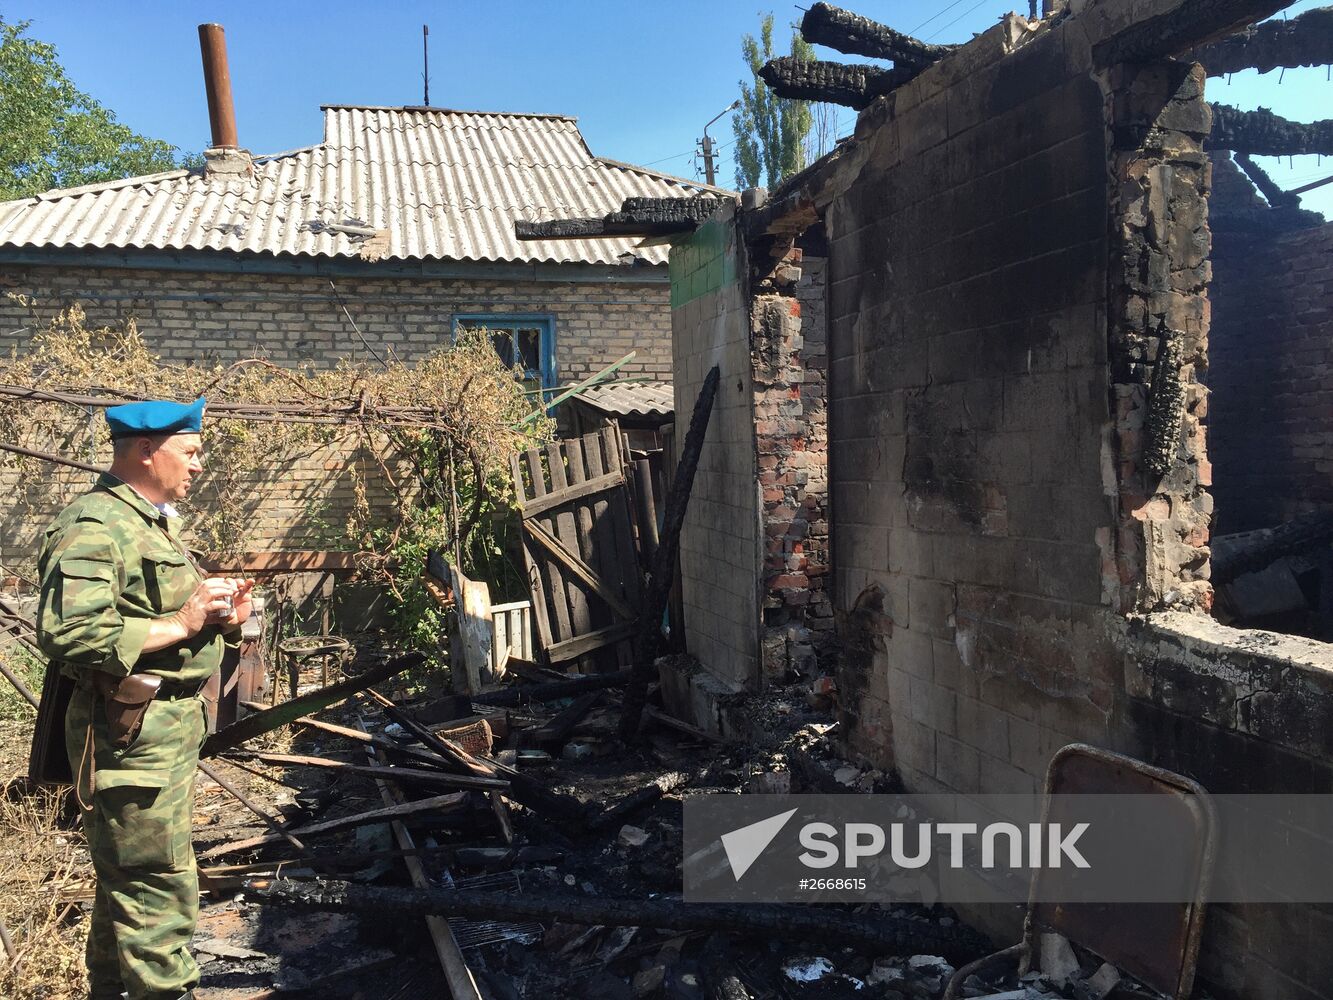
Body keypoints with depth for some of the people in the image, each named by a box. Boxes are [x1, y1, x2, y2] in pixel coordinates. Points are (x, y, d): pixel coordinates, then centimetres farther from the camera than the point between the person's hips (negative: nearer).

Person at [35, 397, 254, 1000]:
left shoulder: (151, 521, 16)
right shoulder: (94, 529, -17)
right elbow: (71, 634, -29)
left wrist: (220, 615, 7)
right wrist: (182, 623, -23)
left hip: (167, 725, 11)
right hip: (132, 734, -11)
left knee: (128, 879, 22)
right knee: (161, 887, -5)